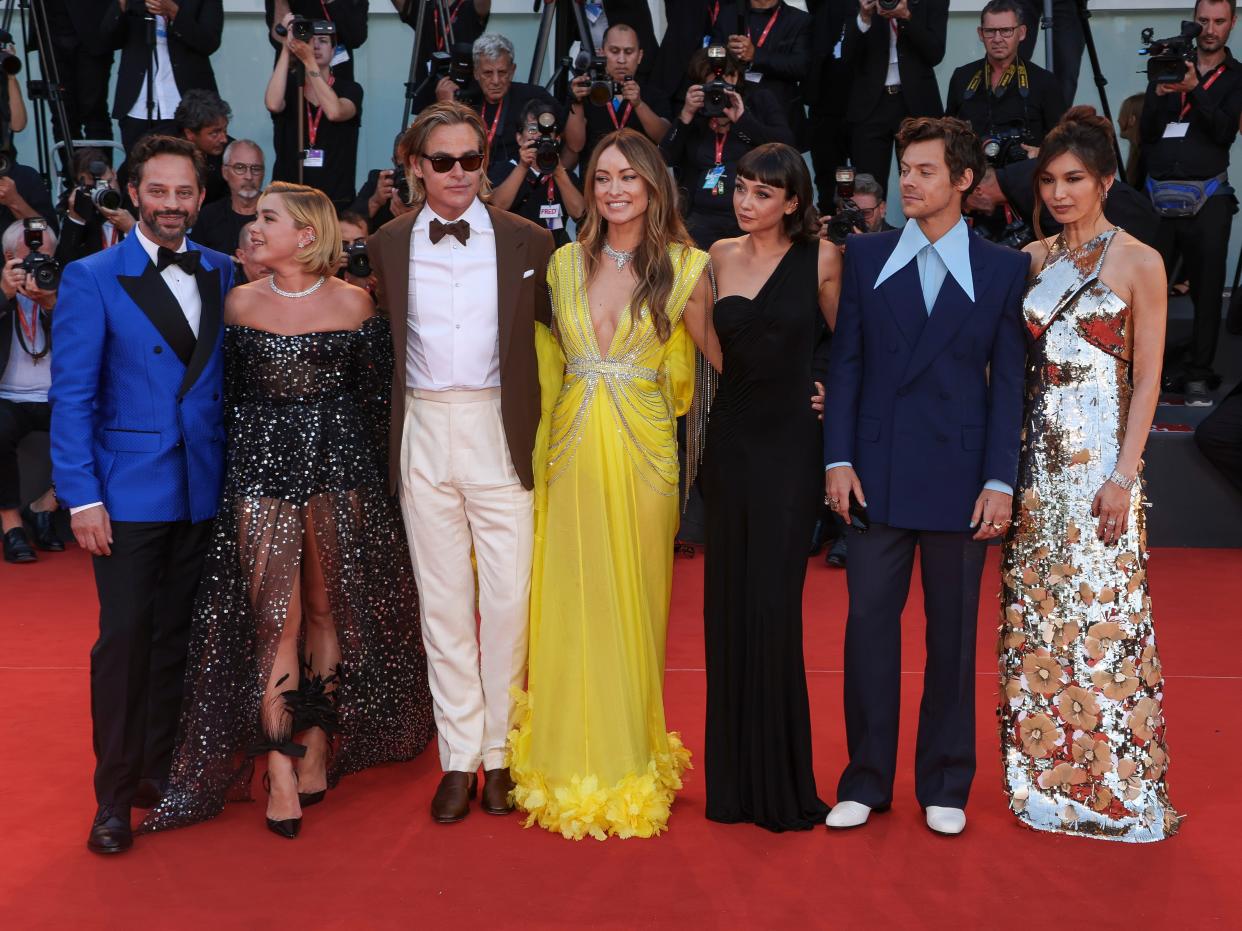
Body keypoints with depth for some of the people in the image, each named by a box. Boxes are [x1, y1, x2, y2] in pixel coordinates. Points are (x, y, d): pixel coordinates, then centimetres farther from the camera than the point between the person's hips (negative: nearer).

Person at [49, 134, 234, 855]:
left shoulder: (221, 274, 7)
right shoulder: (91, 279, -3)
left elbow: (230, 379, 9)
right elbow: (71, 397, -6)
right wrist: (82, 498, -12)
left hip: (204, 490, 4)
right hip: (128, 492, -3)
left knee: (178, 635, 11)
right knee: (125, 639, -1)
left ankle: (162, 770, 26)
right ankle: (115, 796, 12)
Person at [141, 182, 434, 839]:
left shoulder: (352, 303, -1)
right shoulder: (240, 302, 4)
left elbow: (375, 395, 5)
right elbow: (228, 395, 10)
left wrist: (368, 469, 4)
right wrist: (239, 461, 7)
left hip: (338, 465, 0)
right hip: (262, 468, 1)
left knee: (327, 611, 7)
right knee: (275, 619, -4)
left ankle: (318, 748, 20)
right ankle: (280, 771, 1)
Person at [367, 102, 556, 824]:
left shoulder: (527, 241, 3)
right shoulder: (386, 247, 7)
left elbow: (560, 329, 7)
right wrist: (389, 431, 1)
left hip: (501, 435, -1)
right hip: (424, 438, 1)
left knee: (508, 598, 0)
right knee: (443, 601, 7)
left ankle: (501, 752, 16)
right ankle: (459, 757, 17)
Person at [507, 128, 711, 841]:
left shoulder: (684, 267, -1)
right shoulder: (565, 263, 8)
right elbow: (549, 358, 14)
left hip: (642, 454, -2)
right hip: (571, 453, 2)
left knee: (632, 606, 6)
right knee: (571, 606, 5)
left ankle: (629, 762, 20)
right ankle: (570, 762, 19)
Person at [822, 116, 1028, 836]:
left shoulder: (1004, 268, 3)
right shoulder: (866, 256, 7)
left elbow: (1009, 380, 1)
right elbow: (846, 362, 5)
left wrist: (999, 481, -6)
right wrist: (839, 459, -3)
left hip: (959, 477, -1)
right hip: (878, 474, 1)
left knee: (953, 633, 8)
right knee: (869, 623, 3)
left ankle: (946, 785, 23)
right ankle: (866, 780, 17)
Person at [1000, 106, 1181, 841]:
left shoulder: (1139, 263, -3)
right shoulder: (1032, 261, 10)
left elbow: (1147, 380, -6)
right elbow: (1015, 365, 11)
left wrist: (1123, 476, -13)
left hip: (1099, 461, -5)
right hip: (1036, 459, 5)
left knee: (1102, 614, -2)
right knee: (1036, 619, 8)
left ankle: (1116, 787, 12)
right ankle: (1046, 774, 21)